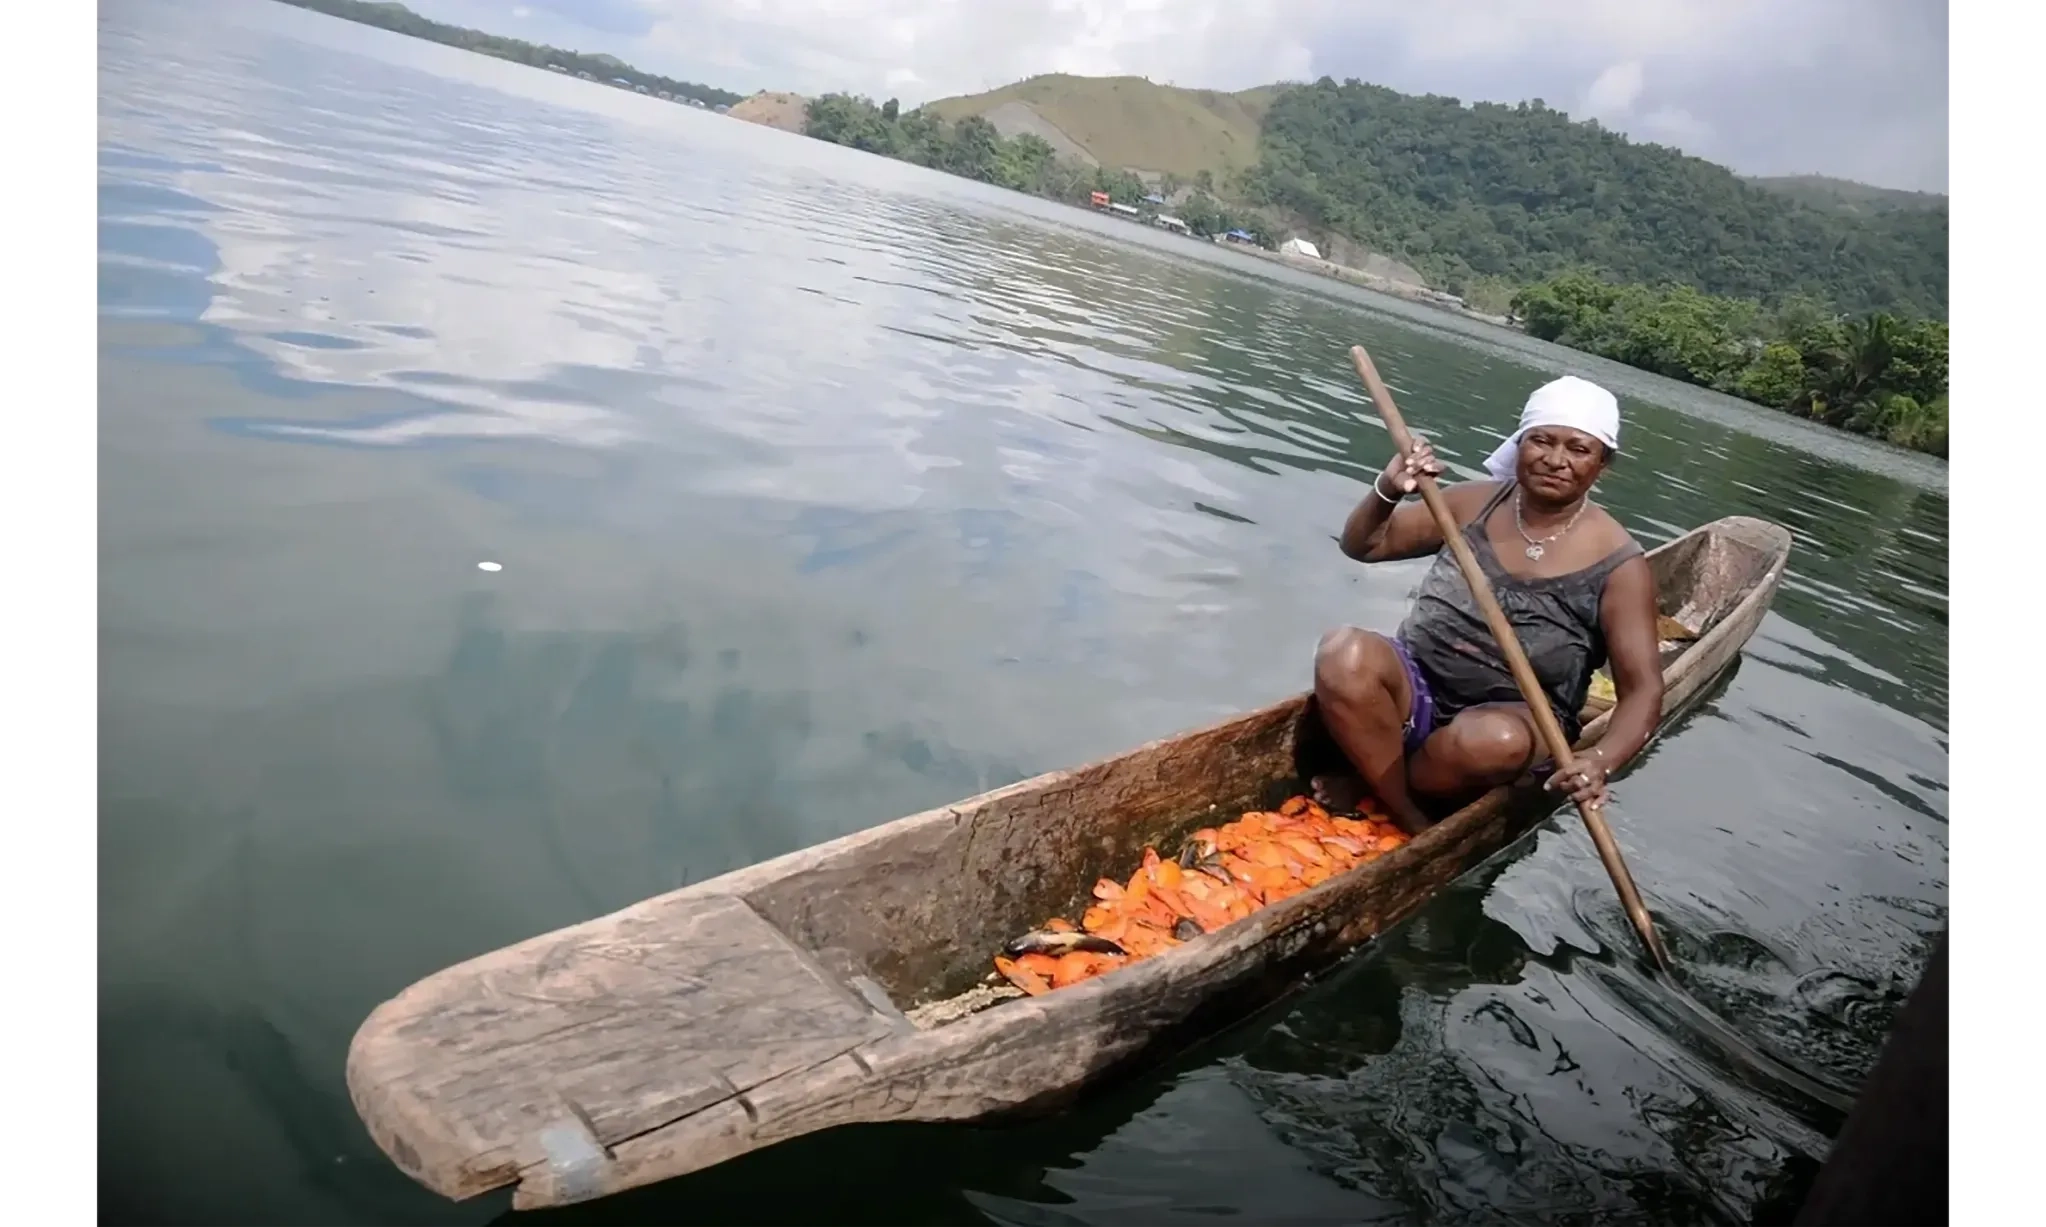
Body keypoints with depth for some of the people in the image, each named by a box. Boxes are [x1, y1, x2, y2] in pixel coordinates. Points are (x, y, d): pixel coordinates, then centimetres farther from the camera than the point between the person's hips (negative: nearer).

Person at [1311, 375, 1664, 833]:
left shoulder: (1617, 564, -9)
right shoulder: (1475, 502, 0)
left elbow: (1642, 690, -11)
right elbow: (1363, 545, 7)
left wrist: (1600, 760, -32)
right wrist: (1387, 492, -15)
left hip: (1516, 720, -2)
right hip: (1418, 691, 2)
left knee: (1493, 739, -39)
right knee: (1344, 653, -30)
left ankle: (1366, 784, -10)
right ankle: (1414, 825, -18)